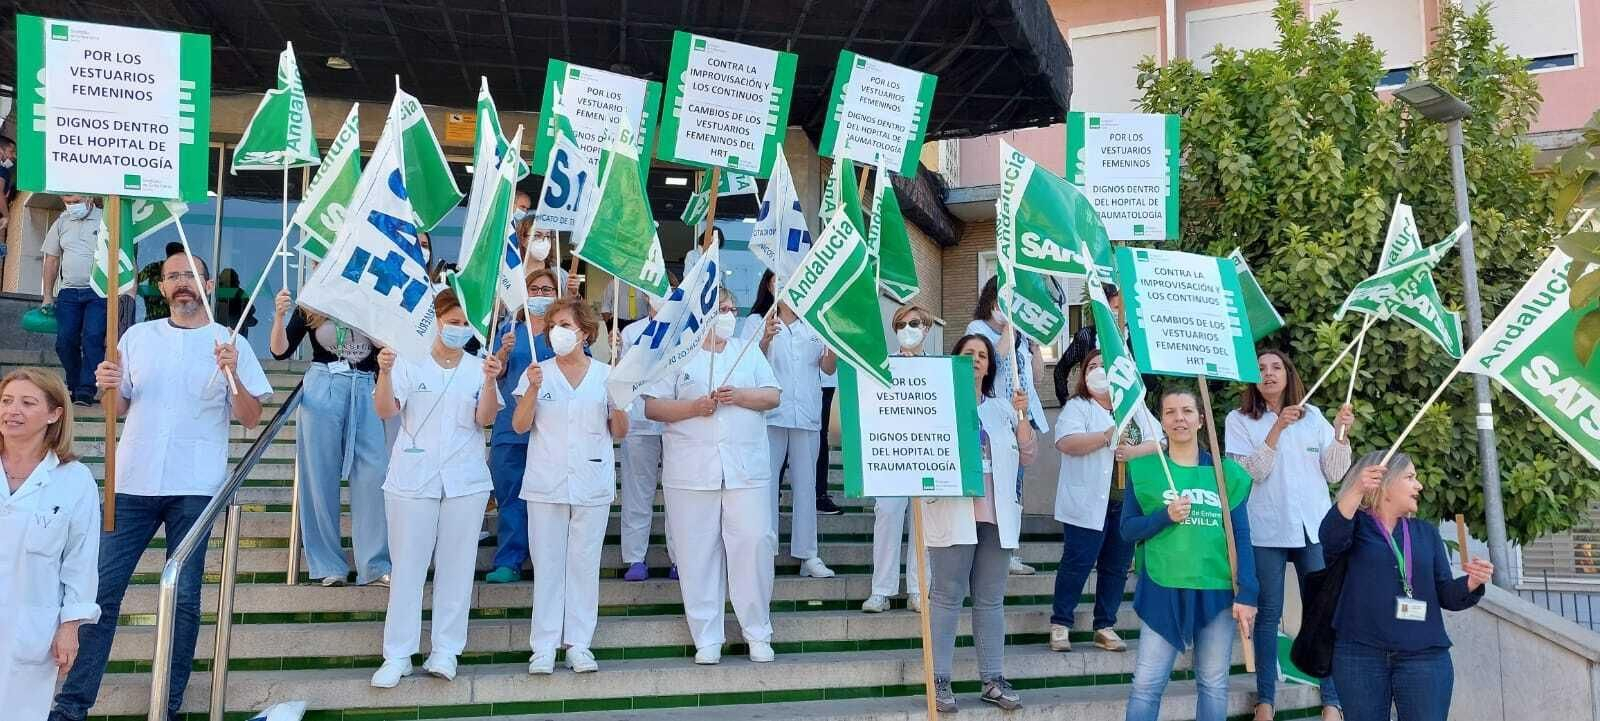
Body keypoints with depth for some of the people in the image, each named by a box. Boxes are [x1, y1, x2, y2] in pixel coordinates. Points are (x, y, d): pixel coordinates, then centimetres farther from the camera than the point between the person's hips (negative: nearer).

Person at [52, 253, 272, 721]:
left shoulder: (231, 343, 3)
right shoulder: (138, 337, 10)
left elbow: (250, 419, -2)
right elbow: (118, 408, 15)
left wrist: (232, 373, -18)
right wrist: (110, 386, -6)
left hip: (194, 489, -2)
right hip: (133, 484, 2)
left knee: (184, 597, 1)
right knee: (102, 590, 1)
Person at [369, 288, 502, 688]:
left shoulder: (478, 366, 5)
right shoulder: (409, 361, 1)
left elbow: (485, 419, -5)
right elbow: (385, 410, -8)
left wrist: (490, 381, -20)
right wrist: (384, 372, -24)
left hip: (465, 481, 1)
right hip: (413, 479, -1)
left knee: (456, 566, 5)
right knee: (407, 565, 2)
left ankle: (446, 650, 13)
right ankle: (398, 655, 9)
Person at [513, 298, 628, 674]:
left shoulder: (605, 374, 4)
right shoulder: (537, 373, 4)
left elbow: (619, 432, 7)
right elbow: (519, 426, -3)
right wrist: (533, 390, -17)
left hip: (593, 484, 0)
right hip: (546, 484, 0)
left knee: (585, 563, 5)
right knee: (547, 564, 2)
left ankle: (578, 643, 13)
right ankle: (544, 646, 9)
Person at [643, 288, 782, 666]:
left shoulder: (749, 353, 16)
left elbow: (772, 396, 9)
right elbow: (652, 407, 1)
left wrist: (738, 396, -9)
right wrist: (694, 407, -13)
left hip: (746, 471, 2)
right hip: (691, 474, -1)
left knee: (753, 545, -5)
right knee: (697, 553, 0)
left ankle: (758, 633, 9)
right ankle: (706, 639, 10)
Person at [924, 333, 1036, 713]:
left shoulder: (1003, 409, 18)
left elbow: (1028, 456, 12)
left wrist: (1022, 417, 1)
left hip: (997, 515, 4)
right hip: (954, 513, -4)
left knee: (991, 599, 8)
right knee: (947, 597, -4)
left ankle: (993, 680, 13)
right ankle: (939, 680, 1)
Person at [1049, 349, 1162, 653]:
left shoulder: (1136, 407, 15)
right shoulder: (1076, 407, 0)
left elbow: (1160, 442, 8)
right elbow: (1066, 443, -17)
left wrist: (1134, 451, -11)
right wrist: (1107, 437, -27)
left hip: (1128, 501, 5)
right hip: (1089, 502, -5)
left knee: (1117, 566, 9)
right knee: (1078, 563, -4)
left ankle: (1105, 628, 19)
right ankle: (1060, 625, 8)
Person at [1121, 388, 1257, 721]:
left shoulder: (1225, 471, 5)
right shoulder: (1144, 468, 2)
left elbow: (1241, 537, 4)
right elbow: (1128, 529, 2)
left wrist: (1246, 594, -4)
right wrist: (1165, 516, -16)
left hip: (1217, 590, 2)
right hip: (1163, 589, -1)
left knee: (1214, 684, 11)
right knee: (1146, 684, -2)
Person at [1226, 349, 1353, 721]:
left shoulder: (1313, 416, 8)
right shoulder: (1240, 419, 1)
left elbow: (1334, 473, 6)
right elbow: (1249, 472, -11)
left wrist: (1341, 434, -9)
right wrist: (1277, 429, -19)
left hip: (1315, 529, 2)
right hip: (1266, 531, -2)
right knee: (1268, 615, 3)